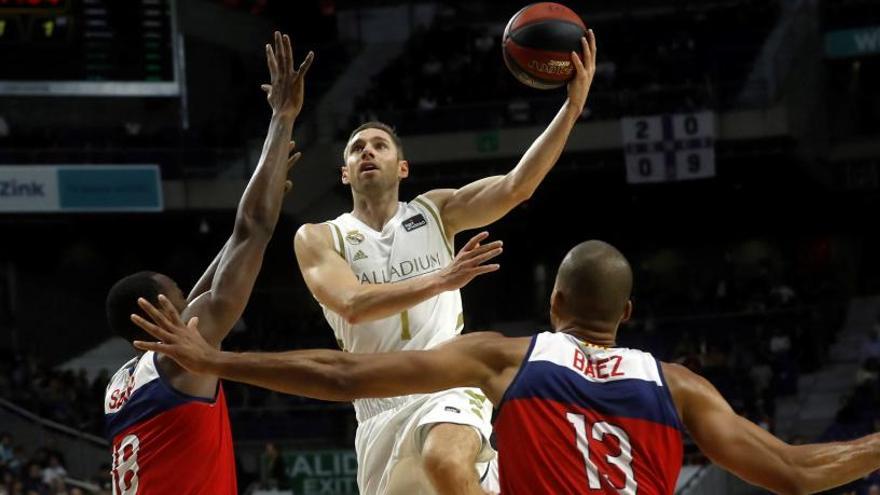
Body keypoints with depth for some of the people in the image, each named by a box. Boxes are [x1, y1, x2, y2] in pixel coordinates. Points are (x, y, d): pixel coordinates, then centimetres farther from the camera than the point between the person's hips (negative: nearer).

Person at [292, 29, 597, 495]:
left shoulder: (434, 212, 10)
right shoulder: (318, 239, 6)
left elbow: (516, 186, -4)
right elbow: (352, 305, -13)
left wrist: (572, 106, -17)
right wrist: (441, 279, -26)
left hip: (449, 387, -2)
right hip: (381, 409, 2)